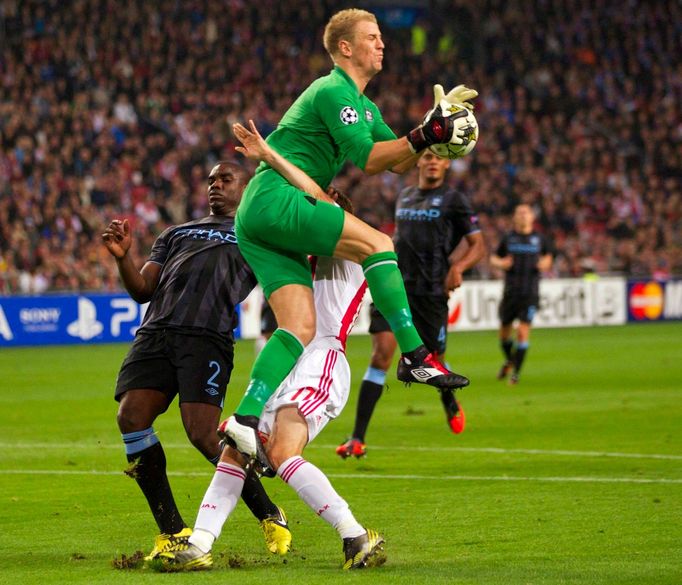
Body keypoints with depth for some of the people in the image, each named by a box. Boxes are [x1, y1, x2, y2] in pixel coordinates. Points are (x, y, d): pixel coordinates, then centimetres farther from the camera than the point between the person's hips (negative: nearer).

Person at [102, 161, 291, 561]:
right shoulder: (178, 233, 33)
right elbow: (143, 290, 24)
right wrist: (122, 257, 4)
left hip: (207, 337, -4)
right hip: (157, 333, 4)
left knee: (202, 434, -18)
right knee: (131, 416, -17)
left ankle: (270, 517, 3)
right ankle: (173, 532, -6)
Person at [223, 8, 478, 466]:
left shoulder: (363, 105, 25)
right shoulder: (333, 90, -7)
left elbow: (397, 162, 24)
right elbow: (365, 157, -15)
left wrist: (437, 126, 11)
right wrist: (425, 137, -18)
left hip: (258, 222, 10)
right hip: (275, 200, -10)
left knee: (301, 326, -4)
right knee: (377, 243, -18)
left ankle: (247, 420, -14)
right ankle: (415, 356, -17)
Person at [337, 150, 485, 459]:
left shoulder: (453, 199, 0)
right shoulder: (404, 196, 15)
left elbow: (478, 245, -1)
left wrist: (458, 267, -18)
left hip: (431, 292, -3)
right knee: (380, 355, -13)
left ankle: (451, 404, 45)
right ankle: (358, 439, -16)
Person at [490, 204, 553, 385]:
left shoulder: (539, 239, 5)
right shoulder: (508, 238, 4)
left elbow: (548, 256, 20)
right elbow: (494, 258, 12)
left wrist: (545, 264, -3)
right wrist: (500, 263, -10)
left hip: (530, 293, -1)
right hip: (510, 292, 1)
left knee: (523, 331, -12)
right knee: (504, 331, 9)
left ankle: (515, 373, -5)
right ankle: (508, 361, 39)